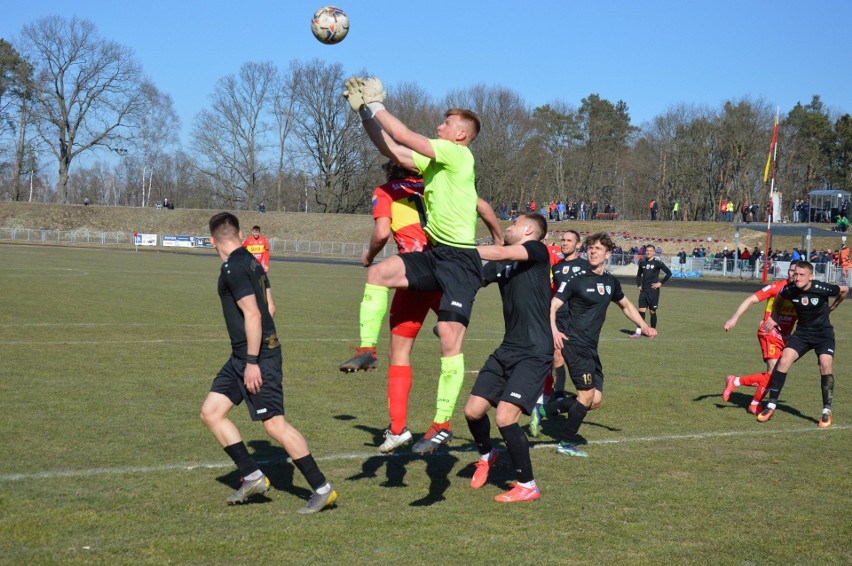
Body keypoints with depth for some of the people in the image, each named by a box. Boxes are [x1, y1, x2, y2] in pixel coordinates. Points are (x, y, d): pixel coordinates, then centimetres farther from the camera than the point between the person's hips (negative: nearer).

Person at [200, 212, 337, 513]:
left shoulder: (233, 268, -16)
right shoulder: (252, 262, 12)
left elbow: (253, 314, -23)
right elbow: (268, 306, 18)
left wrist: (252, 362, -22)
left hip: (257, 355, -10)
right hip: (241, 356, 10)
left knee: (275, 423, -8)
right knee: (211, 412, 9)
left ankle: (322, 488, -1)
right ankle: (252, 477, 11)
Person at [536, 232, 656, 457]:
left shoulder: (611, 282, 12)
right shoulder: (576, 279, -8)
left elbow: (626, 305, 30)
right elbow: (553, 306, -12)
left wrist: (644, 326, 18)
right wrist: (554, 330, -30)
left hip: (591, 348, 7)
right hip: (574, 342, -7)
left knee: (595, 400, 3)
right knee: (587, 394, -11)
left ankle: (543, 410, 13)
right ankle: (567, 444, 5)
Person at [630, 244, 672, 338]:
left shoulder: (657, 262, -7)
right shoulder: (642, 262, 9)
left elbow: (669, 273, -6)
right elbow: (639, 275, 24)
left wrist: (661, 283, -10)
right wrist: (639, 285, 11)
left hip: (653, 290, -4)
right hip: (643, 290, 4)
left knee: (653, 311, 2)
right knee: (641, 310, 1)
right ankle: (638, 332, 2)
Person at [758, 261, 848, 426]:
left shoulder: (822, 289, -22)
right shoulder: (790, 290, -14)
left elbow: (844, 290, -1)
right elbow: (779, 298, 13)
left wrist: (831, 308, 10)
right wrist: (775, 318, 12)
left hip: (823, 333, -2)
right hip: (802, 333, 3)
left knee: (825, 364, -23)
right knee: (784, 361, -15)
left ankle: (827, 411, -10)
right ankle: (771, 406, -5)